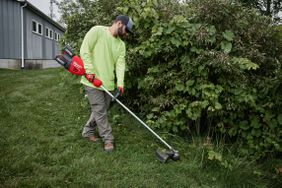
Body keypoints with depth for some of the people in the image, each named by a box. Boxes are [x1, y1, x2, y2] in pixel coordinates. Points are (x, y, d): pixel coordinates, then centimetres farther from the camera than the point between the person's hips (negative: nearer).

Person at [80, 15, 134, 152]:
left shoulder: (121, 44, 10)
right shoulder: (97, 30, -8)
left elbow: (120, 64, -1)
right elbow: (85, 49, -13)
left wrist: (120, 83, -15)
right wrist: (90, 71, -19)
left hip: (108, 82, 7)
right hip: (93, 80, -7)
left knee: (100, 109, 14)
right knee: (100, 111, -2)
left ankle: (88, 131, 34)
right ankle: (108, 139, 11)